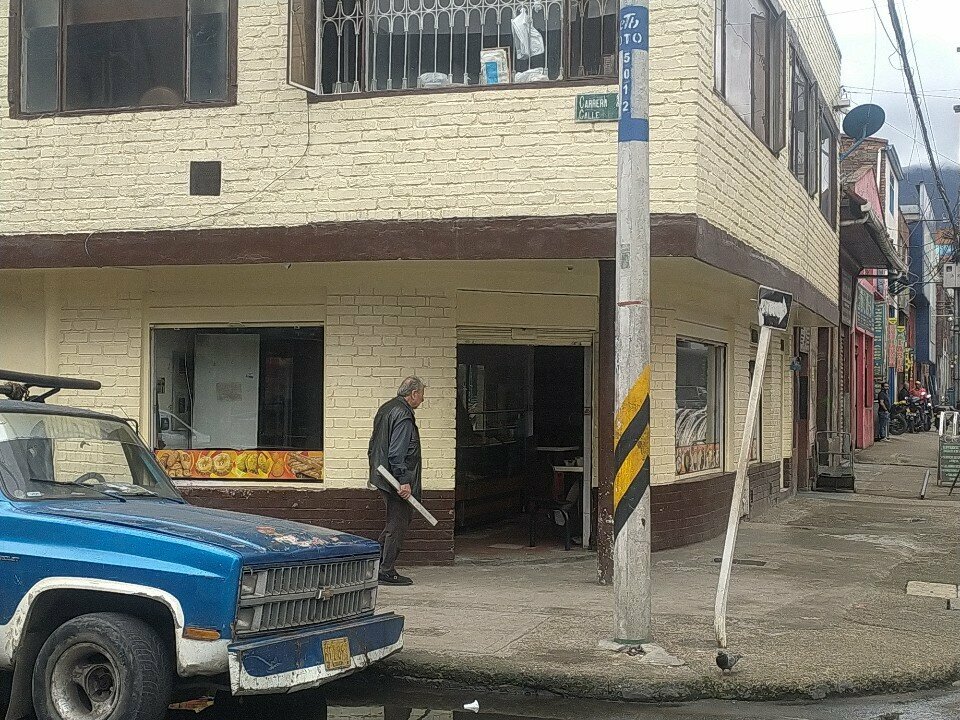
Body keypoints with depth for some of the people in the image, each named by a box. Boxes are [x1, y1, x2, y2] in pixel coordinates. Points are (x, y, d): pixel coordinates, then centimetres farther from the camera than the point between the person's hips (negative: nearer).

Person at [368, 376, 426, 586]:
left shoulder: (386, 409, 14)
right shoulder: (403, 416, -18)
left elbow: (374, 444, 22)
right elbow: (397, 453, -23)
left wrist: (374, 469, 28)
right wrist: (404, 481, -23)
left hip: (382, 476, 10)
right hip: (396, 480, -10)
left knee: (399, 519, 18)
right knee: (398, 525, -2)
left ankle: (377, 559, 21)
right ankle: (387, 571, 3)